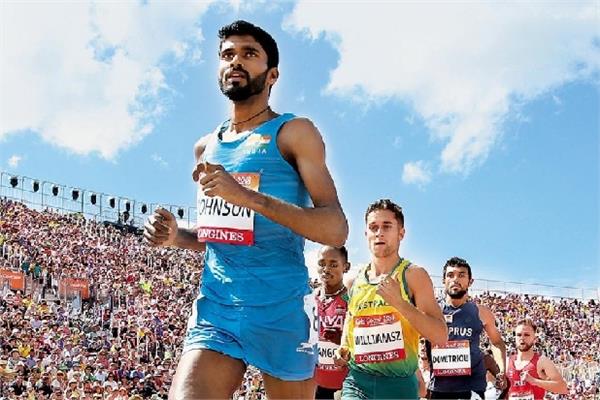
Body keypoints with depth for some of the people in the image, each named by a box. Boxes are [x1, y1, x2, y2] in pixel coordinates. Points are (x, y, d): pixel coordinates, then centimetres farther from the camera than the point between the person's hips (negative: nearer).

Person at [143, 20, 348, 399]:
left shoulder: (294, 132, -3)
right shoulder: (206, 147, 15)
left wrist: (247, 196, -24)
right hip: (215, 308, 4)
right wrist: (176, 235, 5)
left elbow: (336, 230, -14)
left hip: (282, 311, -4)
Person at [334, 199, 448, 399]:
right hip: (357, 381, 2)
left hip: (399, 383, -2)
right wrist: (343, 350, 5)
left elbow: (440, 337, -10)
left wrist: (400, 302, -19)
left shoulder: (414, 275, -3)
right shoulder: (354, 282, 8)